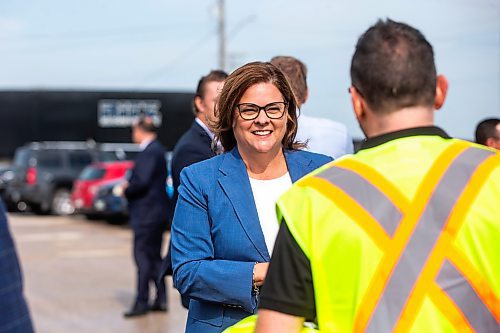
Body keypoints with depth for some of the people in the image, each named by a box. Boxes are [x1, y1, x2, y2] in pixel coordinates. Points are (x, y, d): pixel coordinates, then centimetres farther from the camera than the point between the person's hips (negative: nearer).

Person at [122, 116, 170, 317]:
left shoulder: (150, 152, -17)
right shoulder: (157, 149, 14)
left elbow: (142, 181, -24)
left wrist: (127, 190, -7)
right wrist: (130, 185, 8)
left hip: (147, 213, -10)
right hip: (158, 211, 10)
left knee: (143, 255, -6)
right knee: (154, 256, 14)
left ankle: (142, 302, -5)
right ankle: (160, 299, 17)